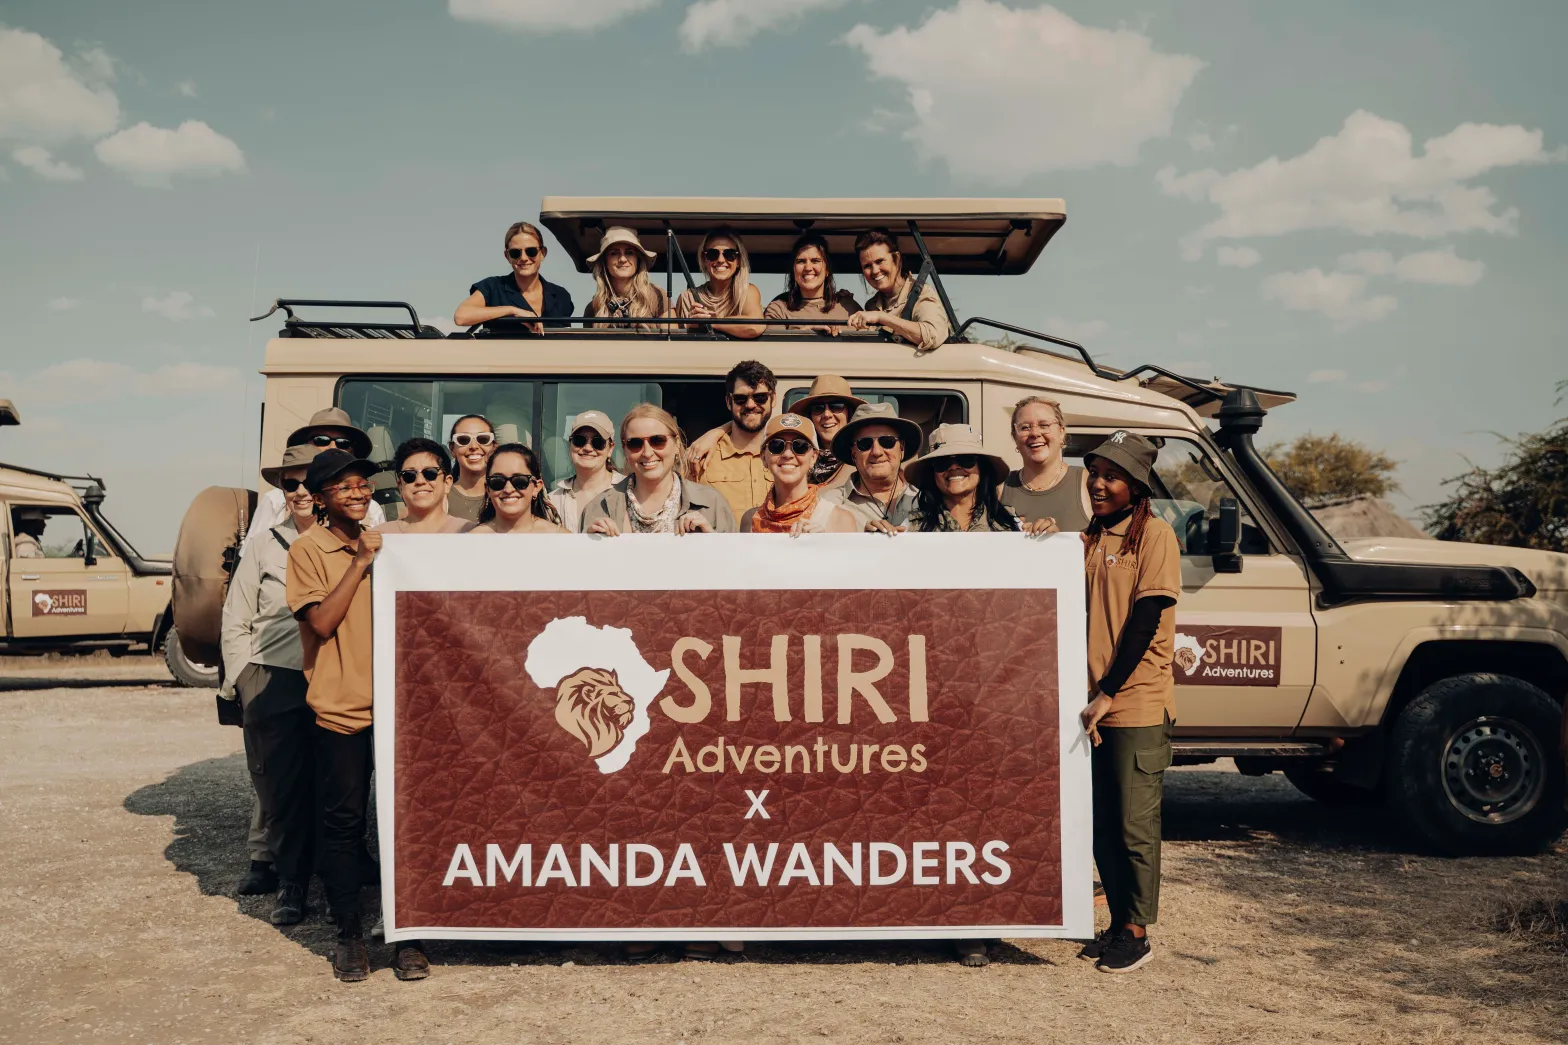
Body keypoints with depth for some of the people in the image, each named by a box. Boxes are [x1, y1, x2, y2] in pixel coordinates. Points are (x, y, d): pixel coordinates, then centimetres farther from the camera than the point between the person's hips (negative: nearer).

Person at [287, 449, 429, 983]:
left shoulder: (383, 543, 14)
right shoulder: (308, 549, -1)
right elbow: (322, 621, -13)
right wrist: (361, 563, -12)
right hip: (340, 705, -4)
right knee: (342, 820, 3)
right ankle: (349, 933, 17)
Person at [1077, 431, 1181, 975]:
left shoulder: (1154, 534, -6)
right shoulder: (1090, 539, 13)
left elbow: (1145, 621, -12)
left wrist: (1109, 693, -14)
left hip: (1138, 705, -6)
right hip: (1094, 705, 6)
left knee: (1135, 824, 0)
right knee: (1102, 824, 12)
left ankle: (1137, 931, 11)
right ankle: (1117, 924, 23)